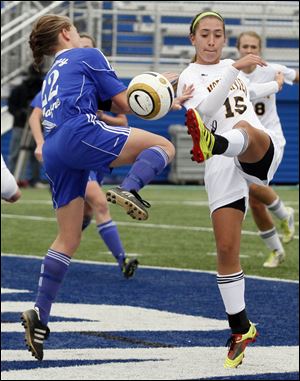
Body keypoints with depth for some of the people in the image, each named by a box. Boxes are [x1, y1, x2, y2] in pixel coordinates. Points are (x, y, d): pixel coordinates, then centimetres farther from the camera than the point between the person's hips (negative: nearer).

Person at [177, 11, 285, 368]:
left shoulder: (230, 67, 23)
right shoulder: (189, 77, 6)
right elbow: (206, 108, -17)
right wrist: (235, 69, -25)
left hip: (260, 152, 2)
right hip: (224, 167, -2)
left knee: (244, 132, -36)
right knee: (226, 248, -6)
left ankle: (210, 144, -71)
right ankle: (240, 329, 6)